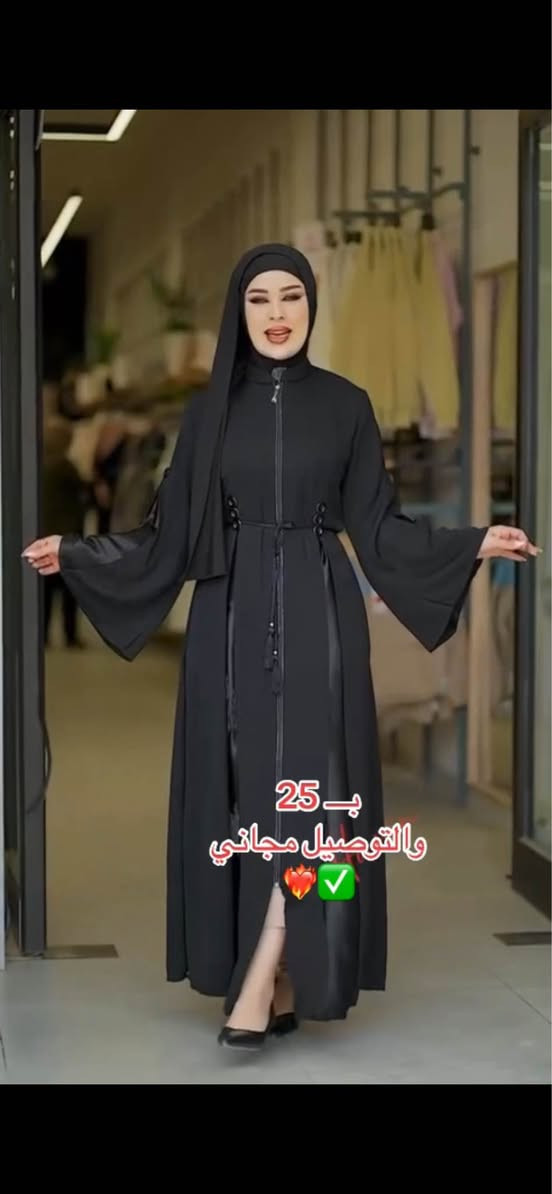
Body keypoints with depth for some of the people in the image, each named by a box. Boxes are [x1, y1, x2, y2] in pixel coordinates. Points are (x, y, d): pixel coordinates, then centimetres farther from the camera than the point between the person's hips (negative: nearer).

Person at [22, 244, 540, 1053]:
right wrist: (75, 554, -2)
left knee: (303, 787, -10)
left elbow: (378, 526, 5)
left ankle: (262, 986, -9)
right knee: (238, 792, 1)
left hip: (318, 617, -1)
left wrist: (473, 544, -5)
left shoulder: (346, 405, 5)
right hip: (232, 620, 2)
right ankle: (282, 984, 10)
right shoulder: (210, 410, 7)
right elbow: (171, 534, 6)